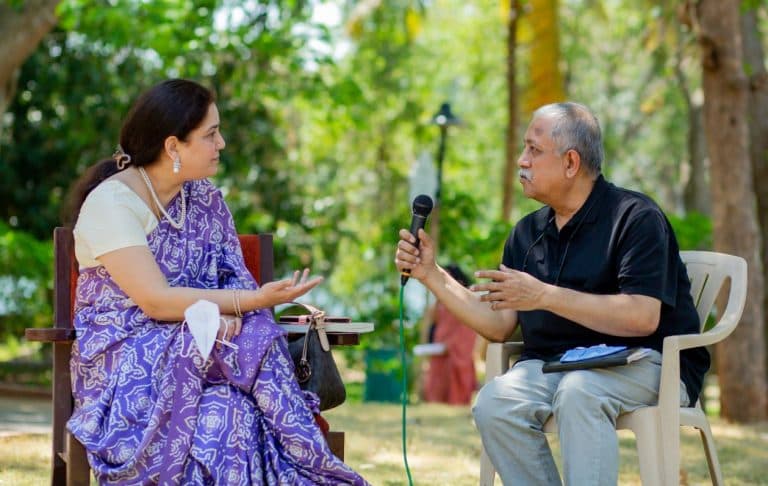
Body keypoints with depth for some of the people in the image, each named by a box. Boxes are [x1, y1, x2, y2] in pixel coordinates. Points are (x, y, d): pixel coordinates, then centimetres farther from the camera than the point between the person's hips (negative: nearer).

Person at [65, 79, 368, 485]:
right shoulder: (111, 201, -12)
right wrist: (253, 300, -24)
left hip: (195, 346, 5)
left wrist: (230, 312, -21)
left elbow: (232, 276, 4)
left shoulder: (204, 196, 10)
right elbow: (155, 300, -20)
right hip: (123, 357, -5)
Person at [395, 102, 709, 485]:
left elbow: (643, 317, -20)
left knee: (578, 392, -37)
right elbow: (499, 325, 13)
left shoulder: (635, 217, -8)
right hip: (552, 363, 6)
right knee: (493, 405, -24)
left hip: (645, 363, -6)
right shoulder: (527, 233, 13)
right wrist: (431, 275, 4)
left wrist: (545, 296, -23)